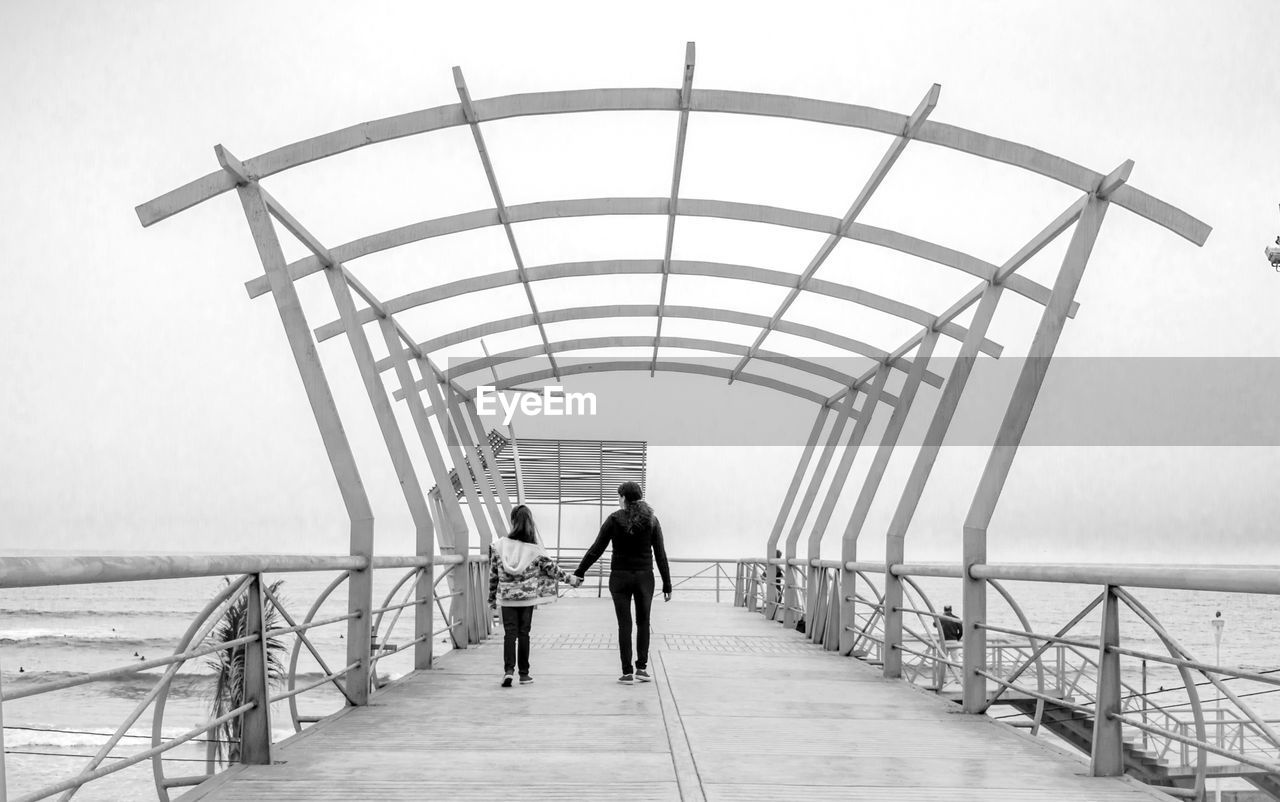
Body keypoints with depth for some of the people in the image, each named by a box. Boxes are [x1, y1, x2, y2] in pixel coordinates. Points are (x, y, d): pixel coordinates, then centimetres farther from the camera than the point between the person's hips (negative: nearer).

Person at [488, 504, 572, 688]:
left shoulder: (500, 546, -4)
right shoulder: (534, 549, -8)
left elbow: (493, 574, 2)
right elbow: (550, 567, -2)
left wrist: (492, 598, 12)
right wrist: (568, 578, 13)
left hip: (507, 597, 0)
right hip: (527, 597, 0)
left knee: (510, 633, 3)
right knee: (523, 633, 9)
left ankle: (508, 670, -15)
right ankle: (524, 673, 15)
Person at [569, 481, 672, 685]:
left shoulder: (615, 520, -6)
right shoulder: (651, 520, 0)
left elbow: (596, 549, -6)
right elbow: (660, 555, 0)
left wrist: (579, 573, 0)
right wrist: (667, 585, 4)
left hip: (620, 577, -1)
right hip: (644, 577, 1)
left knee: (624, 625, 3)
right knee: (643, 622, 15)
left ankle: (627, 672, 1)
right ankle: (641, 667, 11)